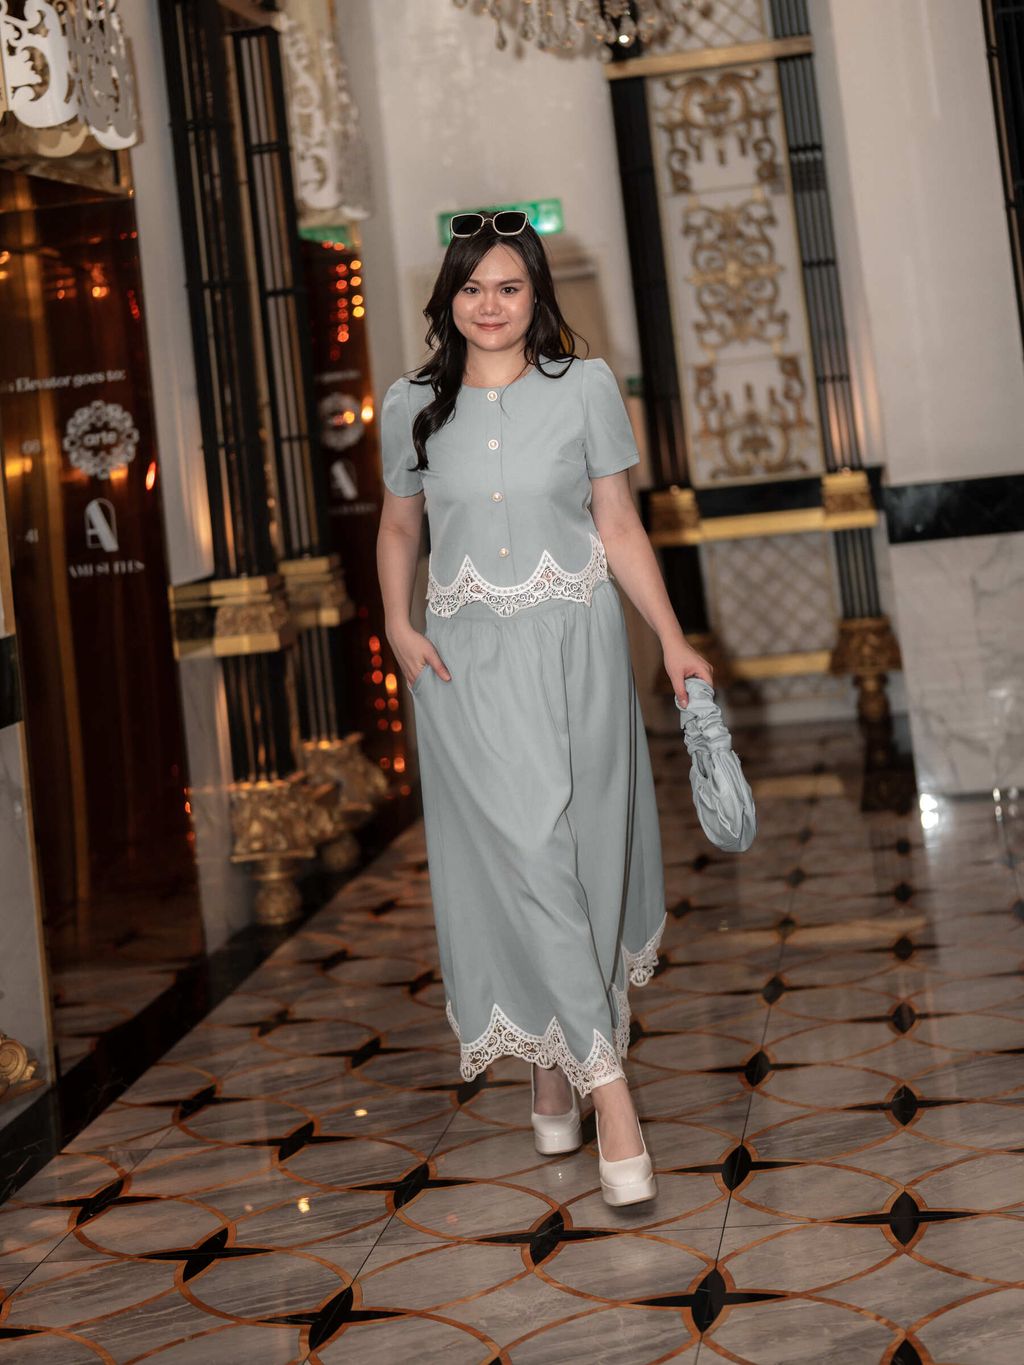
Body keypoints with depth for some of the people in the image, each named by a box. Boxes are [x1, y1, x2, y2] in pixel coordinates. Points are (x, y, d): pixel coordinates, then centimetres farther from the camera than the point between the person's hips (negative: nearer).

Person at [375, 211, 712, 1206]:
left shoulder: (584, 387, 3)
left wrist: (672, 638, -2)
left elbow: (620, 526, 5)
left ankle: (556, 1059, 22)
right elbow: (398, 528, 18)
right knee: (519, 853, -11)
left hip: (574, 647, 0)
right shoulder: (412, 407, 6)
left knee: (578, 849, 4)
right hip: (465, 659, 0)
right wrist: (398, 624, 2)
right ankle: (605, 1084, -9)